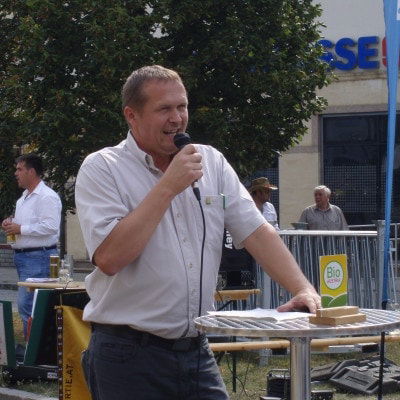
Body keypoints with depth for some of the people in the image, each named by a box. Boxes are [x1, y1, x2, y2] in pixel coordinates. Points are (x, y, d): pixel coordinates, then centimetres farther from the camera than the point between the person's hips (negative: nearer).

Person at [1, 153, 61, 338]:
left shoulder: (47, 197, -12)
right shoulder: (24, 197, 20)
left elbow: (51, 226, -23)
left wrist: (20, 229, -18)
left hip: (38, 257, -10)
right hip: (22, 256, 10)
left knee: (26, 304, -16)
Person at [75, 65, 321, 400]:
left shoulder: (211, 162, 9)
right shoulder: (100, 169, -6)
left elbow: (256, 232, 6)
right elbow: (109, 257, -19)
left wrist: (303, 289, -9)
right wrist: (169, 186, -17)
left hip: (196, 349, 5)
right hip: (129, 355, -4)